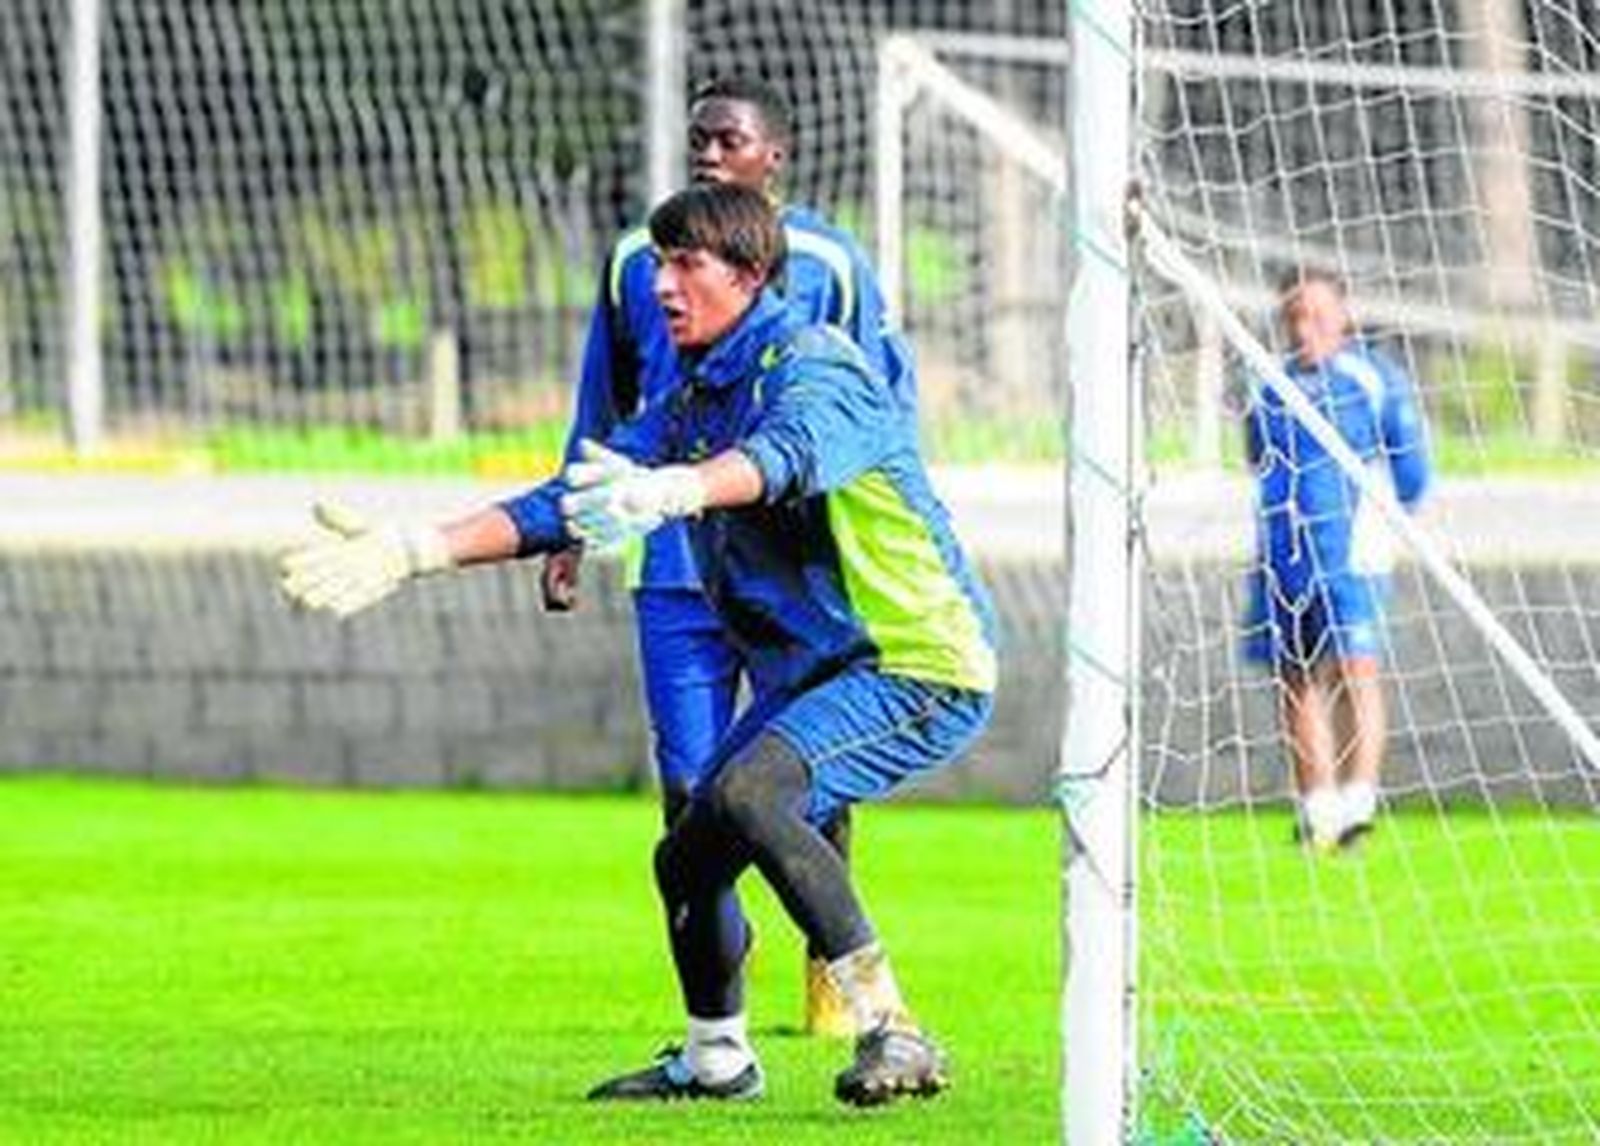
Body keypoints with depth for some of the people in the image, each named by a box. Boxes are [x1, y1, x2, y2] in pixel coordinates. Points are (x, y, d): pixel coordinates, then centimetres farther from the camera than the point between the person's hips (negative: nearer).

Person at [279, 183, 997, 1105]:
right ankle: (715, 1058, 40)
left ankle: (893, 1035, -31)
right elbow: (571, 505, 13)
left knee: (745, 796, -30)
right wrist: (416, 553, 3)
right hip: (809, 676, 10)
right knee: (689, 859, 15)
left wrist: (672, 492, -59)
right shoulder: (693, 398, 12)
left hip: (921, 666, -10)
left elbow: (787, 452, -39)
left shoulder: (814, 366, -16)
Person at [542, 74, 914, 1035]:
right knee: (689, 785, -1)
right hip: (675, 567, 2)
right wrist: (569, 535, 16)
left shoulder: (827, 262, 2)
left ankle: (833, 972, 14)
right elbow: (602, 410, 19)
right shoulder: (639, 261, 9)